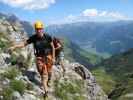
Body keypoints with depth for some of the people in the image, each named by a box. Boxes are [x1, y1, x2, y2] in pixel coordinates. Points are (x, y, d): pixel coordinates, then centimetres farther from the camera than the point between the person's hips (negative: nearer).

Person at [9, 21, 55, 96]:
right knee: (43, 74, -3)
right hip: (39, 57, 0)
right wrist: (14, 47, -16)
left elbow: (52, 47, -4)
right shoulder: (33, 38, -12)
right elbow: (24, 44, -4)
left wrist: (53, 58, -4)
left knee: (49, 72, 15)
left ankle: (48, 81, 47)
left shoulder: (48, 37, -14)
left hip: (48, 57, 0)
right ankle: (46, 91, 0)